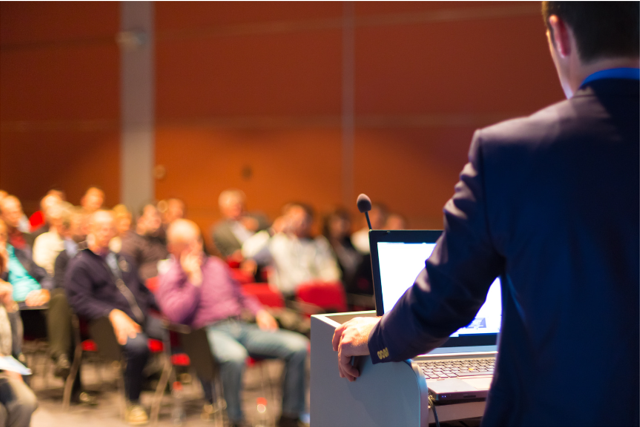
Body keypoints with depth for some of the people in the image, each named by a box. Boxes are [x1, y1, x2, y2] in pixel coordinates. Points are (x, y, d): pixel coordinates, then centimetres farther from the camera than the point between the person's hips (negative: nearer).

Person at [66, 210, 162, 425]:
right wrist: (113, 314, -21)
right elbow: (80, 301, -8)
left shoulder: (123, 259, 25)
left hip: (142, 318, 6)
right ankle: (133, 404, -16)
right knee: (137, 344, -38)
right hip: (107, 321, -6)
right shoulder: (80, 264, 4)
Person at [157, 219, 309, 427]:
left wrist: (259, 311, 13)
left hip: (242, 327, 6)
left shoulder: (216, 265, 24)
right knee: (234, 356, -43)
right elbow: (177, 315, -11)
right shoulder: (169, 278, 6)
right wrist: (194, 278, -7)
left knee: (298, 346, -14)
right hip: (210, 332, -6)